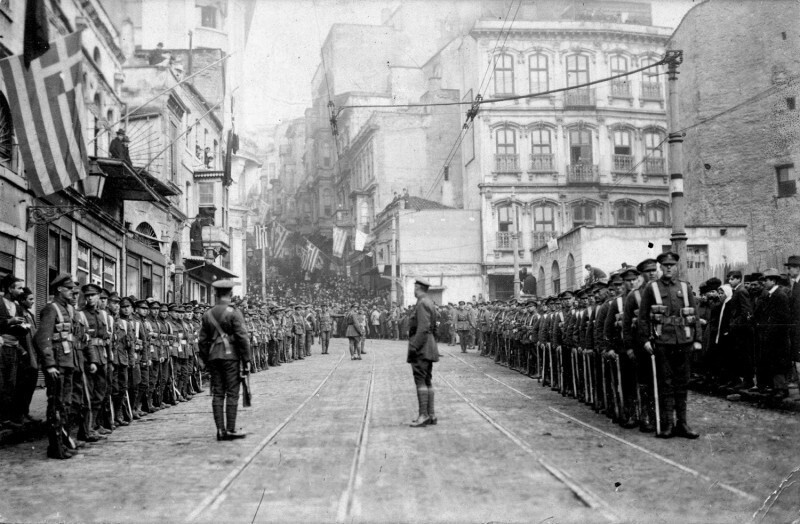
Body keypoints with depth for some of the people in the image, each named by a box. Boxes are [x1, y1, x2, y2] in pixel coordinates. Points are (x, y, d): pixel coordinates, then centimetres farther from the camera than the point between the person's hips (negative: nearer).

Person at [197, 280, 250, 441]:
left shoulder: (207, 314, 8)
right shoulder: (233, 313, -8)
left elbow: (202, 340, 10)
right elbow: (242, 338, -11)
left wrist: (205, 360, 18)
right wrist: (246, 360, -6)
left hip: (214, 356, 5)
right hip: (231, 356, -5)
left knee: (217, 394, 7)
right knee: (232, 393, -1)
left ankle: (220, 430, 7)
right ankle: (231, 430, 0)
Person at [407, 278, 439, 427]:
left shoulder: (422, 304, -14)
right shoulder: (430, 303, 17)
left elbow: (423, 328, -22)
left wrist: (414, 347, -22)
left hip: (421, 349, -10)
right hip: (429, 349, 10)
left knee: (420, 381, -10)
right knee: (427, 381, 11)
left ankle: (423, 416, -11)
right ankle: (431, 415, 13)